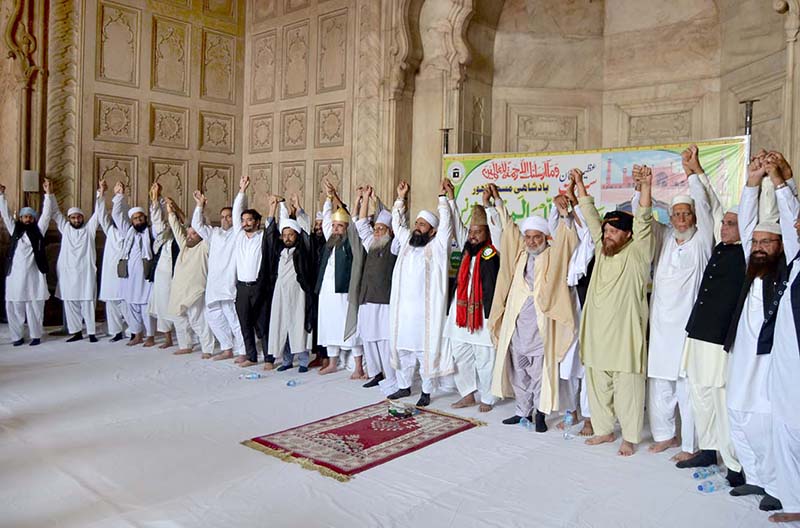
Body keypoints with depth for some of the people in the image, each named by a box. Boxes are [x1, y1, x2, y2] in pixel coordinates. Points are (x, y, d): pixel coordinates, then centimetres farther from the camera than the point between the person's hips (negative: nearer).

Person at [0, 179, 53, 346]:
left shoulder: (38, 230, 8)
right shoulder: (14, 230, 14)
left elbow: (46, 214, 1)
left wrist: (48, 194, -6)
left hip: (33, 274, -2)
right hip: (15, 274, 2)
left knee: (34, 307, 0)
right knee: (14, 307, 2)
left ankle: (36, 336, 8)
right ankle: (18, 336, 11)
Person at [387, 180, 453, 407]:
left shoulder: (437, 247, -3)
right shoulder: (407, 242, 13)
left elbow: (445, 224, -12)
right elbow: (398, 223, 20)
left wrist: (442, 197, -11)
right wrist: (401, 198, 15)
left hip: (425, 310, -6)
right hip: (402, 307, 6)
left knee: (425, 350, 1)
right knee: (402, 348, 13)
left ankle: (426, 391, 14)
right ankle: (404, 386, 27)